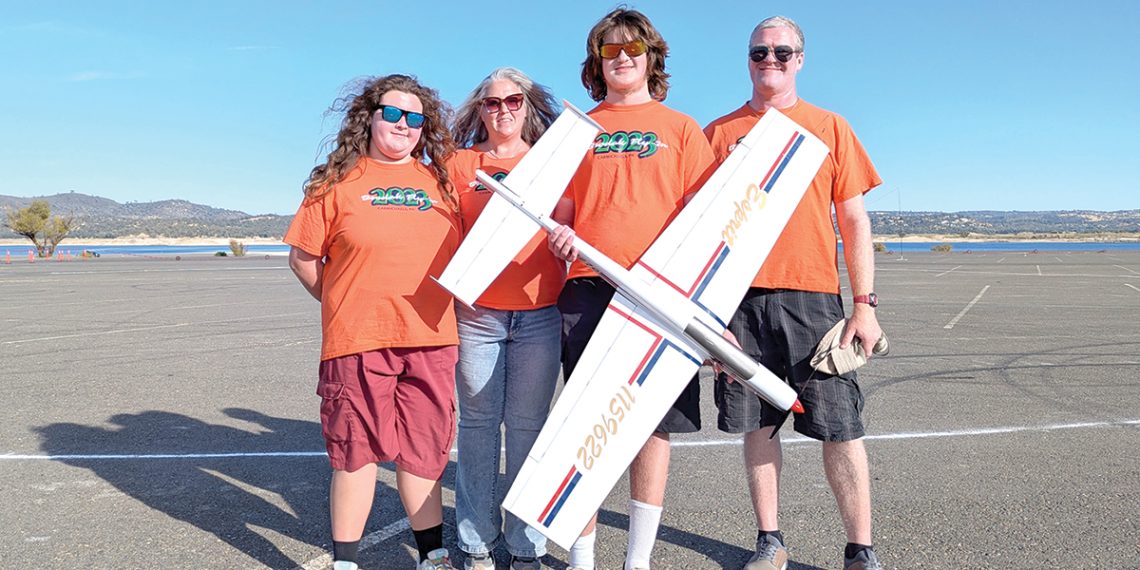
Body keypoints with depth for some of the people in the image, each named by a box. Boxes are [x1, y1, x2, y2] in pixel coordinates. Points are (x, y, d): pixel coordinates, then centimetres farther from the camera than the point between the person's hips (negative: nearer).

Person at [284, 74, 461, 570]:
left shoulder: (441, 182, 11)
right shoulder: (338, 181, 3)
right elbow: (303, 258, 4)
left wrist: (434, 305, 7)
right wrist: (345, 304, 5)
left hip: (430, 339, 3)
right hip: (358, 339, -2)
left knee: (424, 449, 10)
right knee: (358, 449, 5)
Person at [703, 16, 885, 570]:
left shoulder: (830, 127, 10)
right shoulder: (718, 132, 12)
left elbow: (854, 220, 7)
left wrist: (865, 304, -1)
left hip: (811, 296, -1)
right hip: (738, 298, 1)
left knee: (840, 426, -1)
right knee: (756, 424, 7)